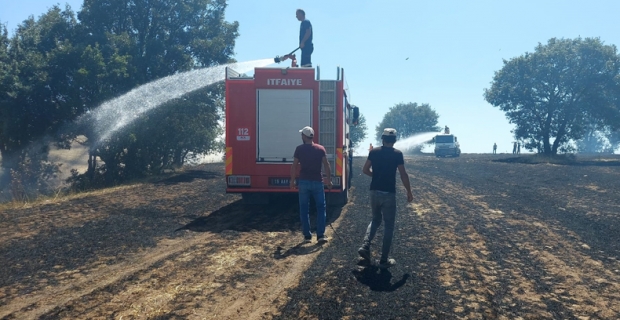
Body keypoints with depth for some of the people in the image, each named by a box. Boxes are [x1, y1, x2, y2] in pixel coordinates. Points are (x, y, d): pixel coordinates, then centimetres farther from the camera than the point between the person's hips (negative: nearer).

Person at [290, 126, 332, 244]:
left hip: (303, 181, 0)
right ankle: (321, 235, 1)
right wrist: (329, 180, 3)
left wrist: (292, 180, 6)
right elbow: (326, 165, -3)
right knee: (321, 208, 7)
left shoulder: (299, 149, -2)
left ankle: (307, 236, 8)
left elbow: (294, 166, -3)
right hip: (317, 181, 1)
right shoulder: (320, 149, 1)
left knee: (304, 209, 7)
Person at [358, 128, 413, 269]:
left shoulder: (374, 152, 3)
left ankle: (365, 246, 5)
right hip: (389, 193, -4)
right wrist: (409, 192, 3)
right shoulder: (397, 154, -7)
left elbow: (365, 170, 8)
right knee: (388, 226, 5)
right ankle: (384, 260, 7)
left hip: (374, 192, 4)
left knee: (375, 220, 23)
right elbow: (403, 175, -8)